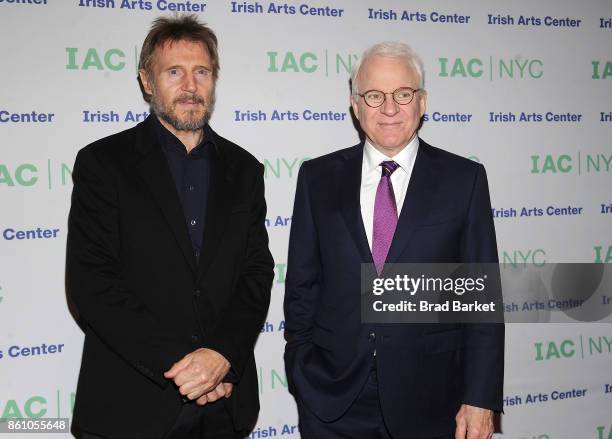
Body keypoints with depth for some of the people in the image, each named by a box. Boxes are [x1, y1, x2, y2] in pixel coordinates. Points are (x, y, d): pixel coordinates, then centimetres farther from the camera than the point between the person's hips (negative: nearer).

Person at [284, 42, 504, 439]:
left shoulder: (464, 178, -2)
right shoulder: (318, 177, 2)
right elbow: (302, 285, 5)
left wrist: (480, 400, -6)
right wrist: (302, 376, 2)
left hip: (430, 400, -1)